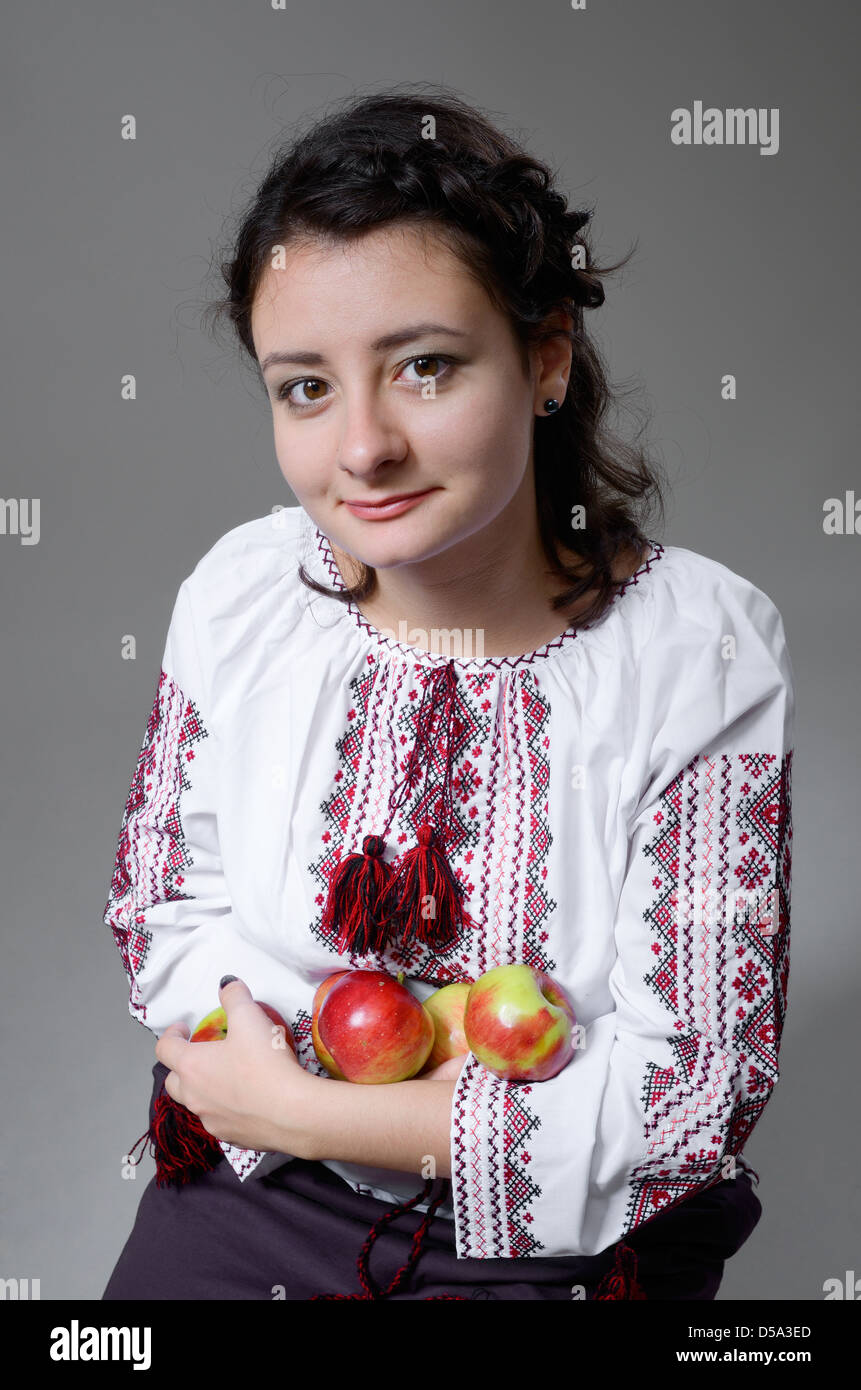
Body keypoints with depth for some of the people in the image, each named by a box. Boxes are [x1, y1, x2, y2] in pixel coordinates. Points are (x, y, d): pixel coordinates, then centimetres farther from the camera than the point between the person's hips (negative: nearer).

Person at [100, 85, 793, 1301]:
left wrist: (296, 1105, -17)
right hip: (254, 1200, 2)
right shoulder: (238, 596, -9)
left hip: (574, 1240, -1)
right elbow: (161, 908, 0)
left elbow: (699, 1086, -16)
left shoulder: (704, 651, -17)